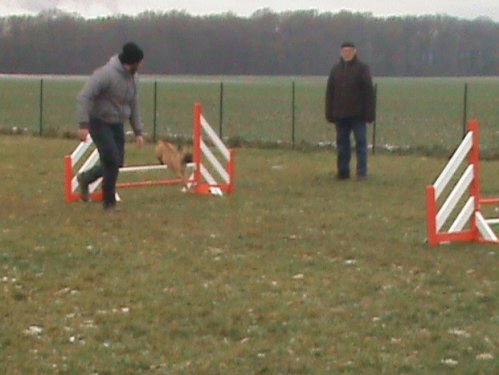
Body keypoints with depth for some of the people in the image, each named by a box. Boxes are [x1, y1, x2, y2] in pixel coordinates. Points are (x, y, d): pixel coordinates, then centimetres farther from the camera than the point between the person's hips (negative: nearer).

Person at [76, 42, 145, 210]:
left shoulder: (131, 79, 5)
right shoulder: (106, 74, -21)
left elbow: (134, 107, 15)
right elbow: (84, 97, -25)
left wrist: (138, 131, 10)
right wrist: (83, 124, -31)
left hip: (117, 125, 8)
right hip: (100, 123, -8)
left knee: (116, 163, 5)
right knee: (112, 160, -14)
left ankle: (85, 178, 30)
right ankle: (109, 202, 1)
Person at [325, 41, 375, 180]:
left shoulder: (362, 68, 0)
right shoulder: (336, 70, 12)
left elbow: (369, 92, -5)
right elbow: (329, 93, 11)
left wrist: (369, 113, -11)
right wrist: (330, 114, 4)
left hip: (357, 115, -4)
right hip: (340, 115, 4)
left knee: (361, 142, -2)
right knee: (342, 143, 7)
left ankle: (361, 172, -1)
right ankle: (343, 171, 13)